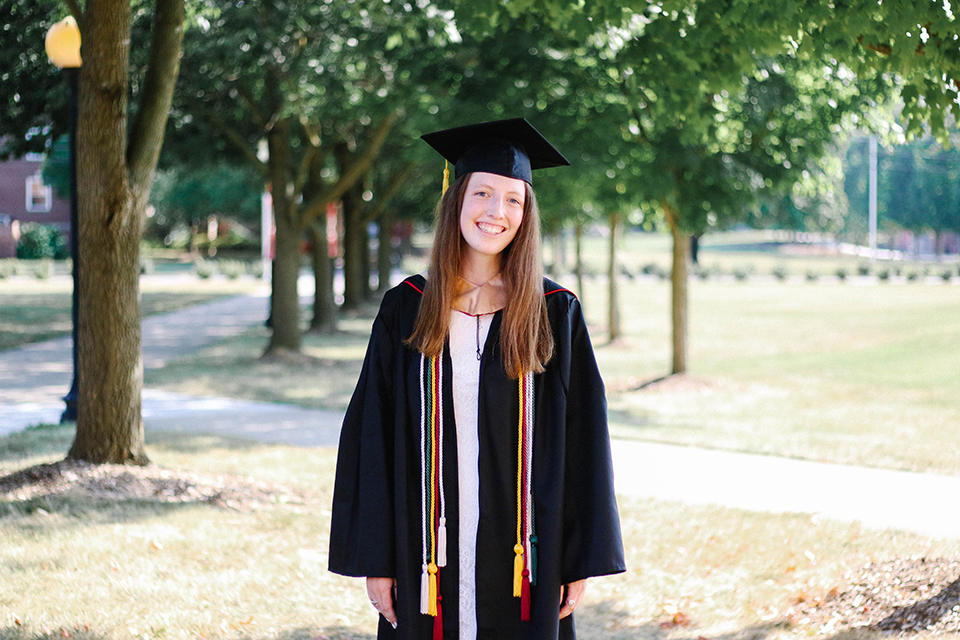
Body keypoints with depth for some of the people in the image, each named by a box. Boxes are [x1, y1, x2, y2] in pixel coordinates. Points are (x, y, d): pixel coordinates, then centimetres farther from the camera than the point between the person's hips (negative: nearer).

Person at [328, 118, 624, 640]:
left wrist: (582, 560, -4)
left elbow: (583, 439, 0)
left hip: (522, 553, 0)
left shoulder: (556, 314, 0)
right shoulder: (406, 310, 2)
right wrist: (374, 559, -2)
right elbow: (371, 435, 2)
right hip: (428, 553, 1)